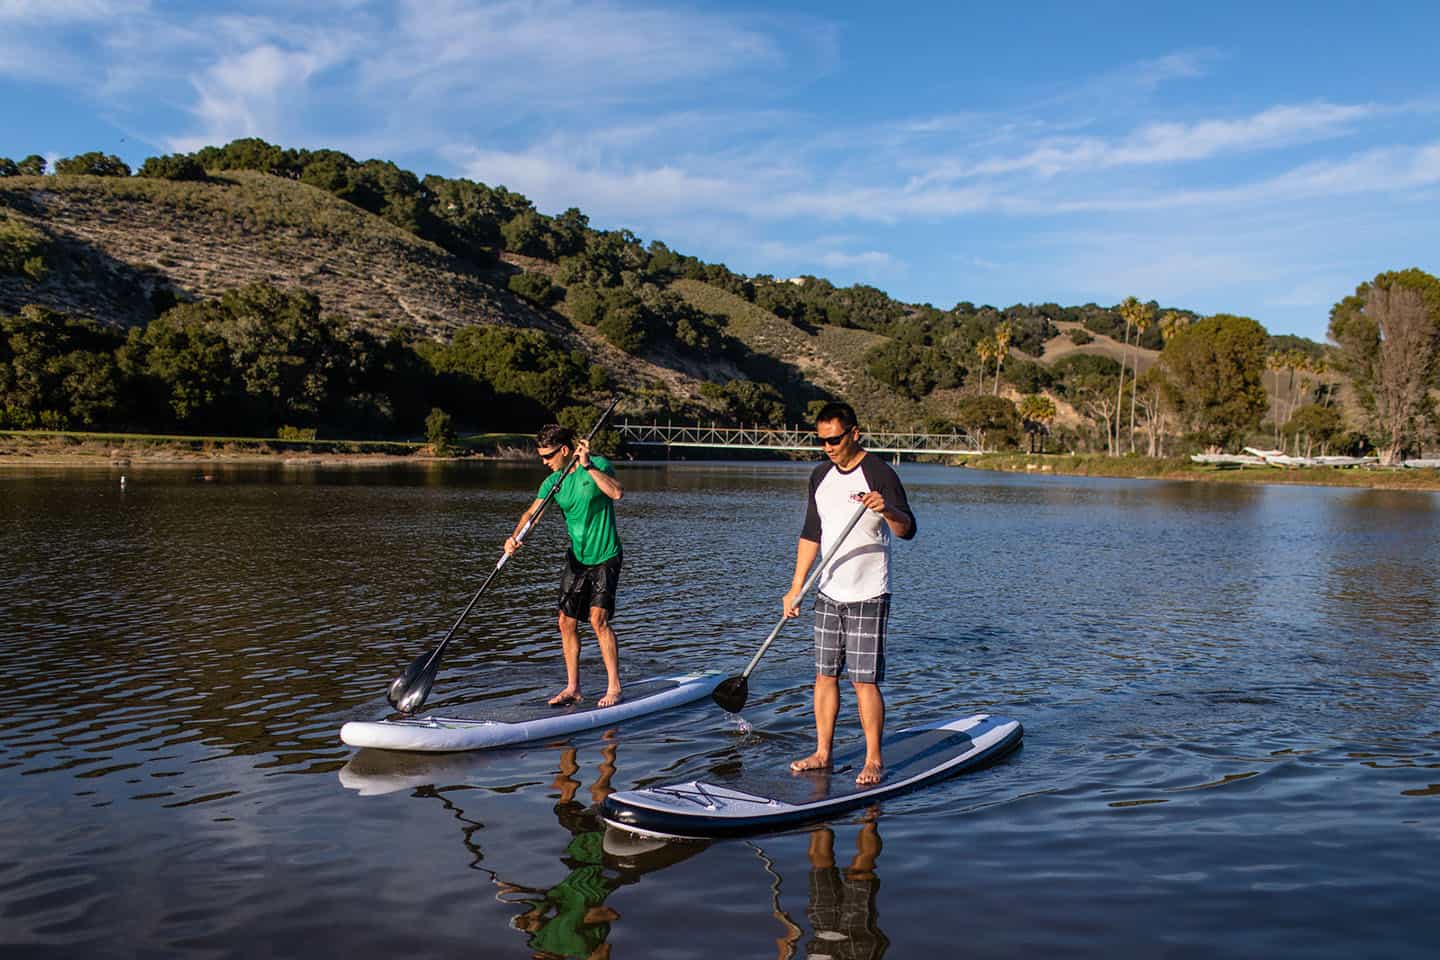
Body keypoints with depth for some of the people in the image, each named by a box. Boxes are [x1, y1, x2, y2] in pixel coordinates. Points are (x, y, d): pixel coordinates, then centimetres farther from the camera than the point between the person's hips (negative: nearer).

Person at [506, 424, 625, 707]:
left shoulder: (598, 465, -11)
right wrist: (514, 537, -26)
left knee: (598, 618, -15)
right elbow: (532, 512, -9)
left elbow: (617, 492, -28)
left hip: (605, 558, -6)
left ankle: (614, 687, -6)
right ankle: (573, 688, 18)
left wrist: (588, 466, -30)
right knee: (567, 622, 6)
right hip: (576, 558, 6)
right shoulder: (553, 482, 3)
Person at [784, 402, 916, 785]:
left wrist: (887, 509, -43)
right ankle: (822, 753, 19)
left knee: (865, 680, -5)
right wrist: (795, 588, 13)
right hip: (828, 594, 6)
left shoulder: (879, 474, -11)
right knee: (825, 675, 9)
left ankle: (874, 760, 5)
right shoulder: (821, 477, 10)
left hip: (867, 596, -6)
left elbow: (907, 530, -21)